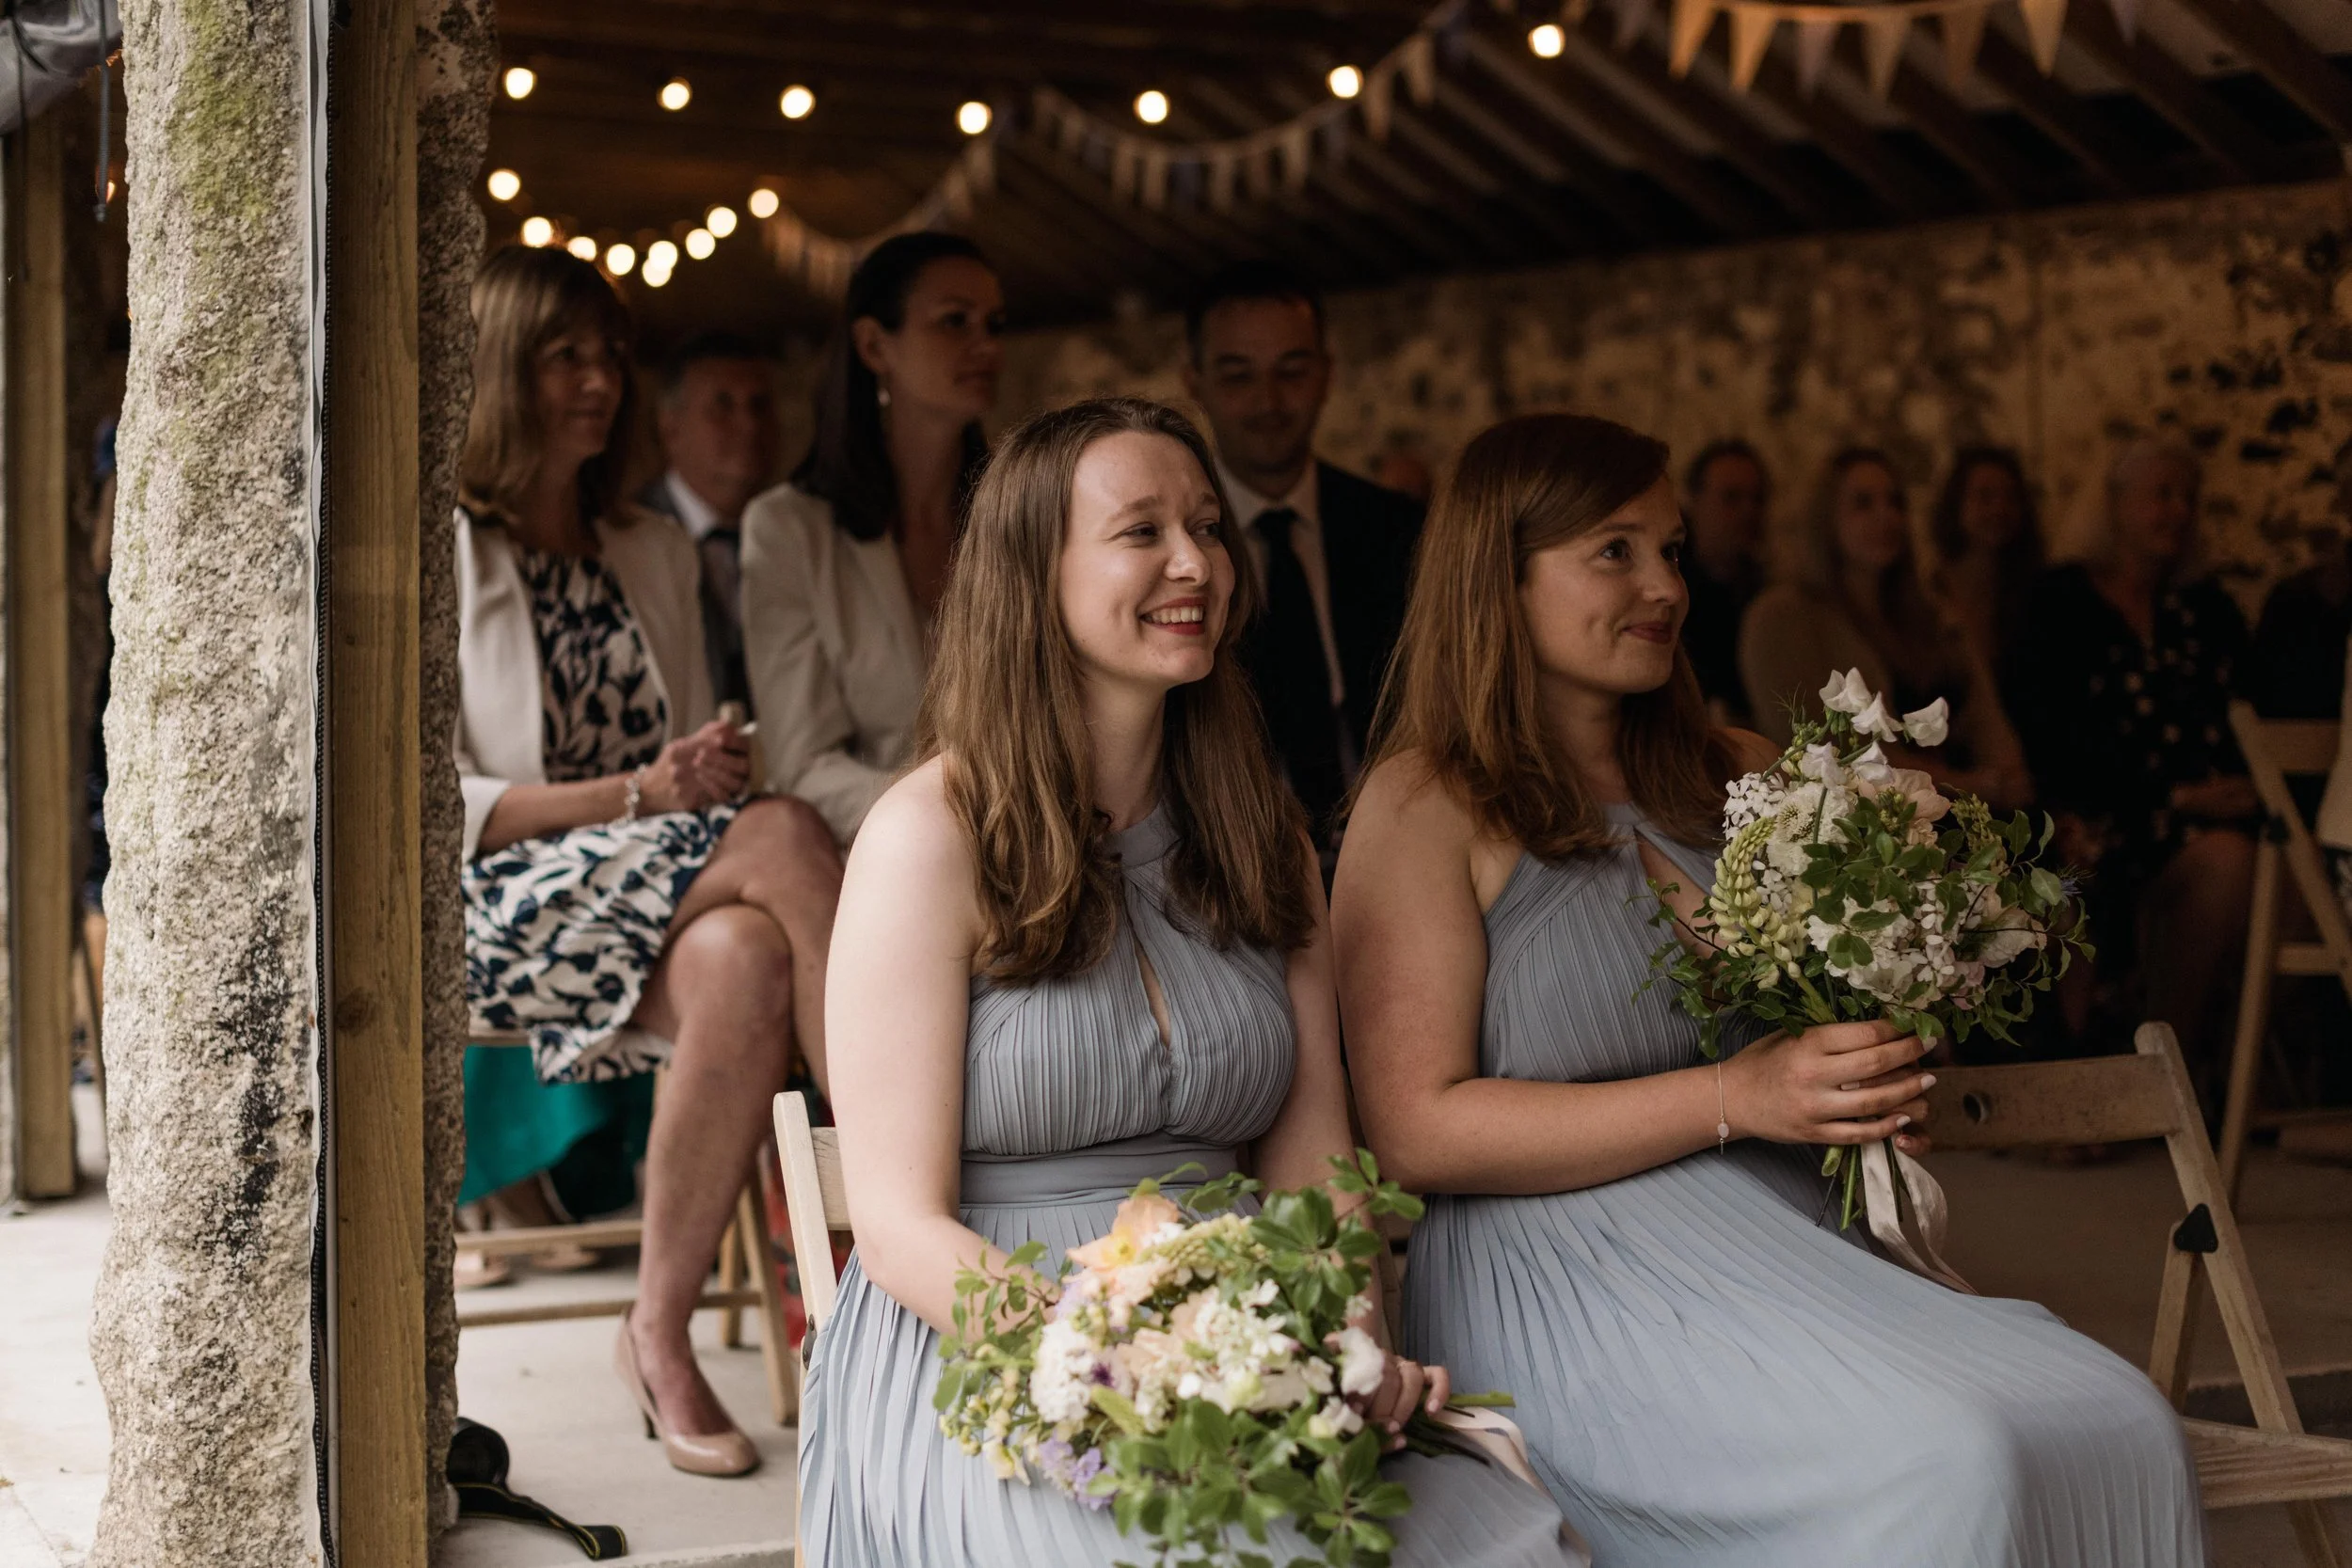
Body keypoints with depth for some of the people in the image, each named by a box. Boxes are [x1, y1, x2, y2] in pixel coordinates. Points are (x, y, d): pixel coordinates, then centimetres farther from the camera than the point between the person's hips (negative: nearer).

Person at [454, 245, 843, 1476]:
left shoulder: (656, 553, 21)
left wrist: (711, 770, -4)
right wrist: (635, 796, -17)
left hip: (663, 899, 5)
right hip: (494, 909, -5)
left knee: (746, 961, -34)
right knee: (783, 836, -31)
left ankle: (663, 1338, -29)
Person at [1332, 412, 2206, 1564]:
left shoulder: (1741, 777, 18)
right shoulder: (1426, 807, -1)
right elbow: (1418, 1132, -10)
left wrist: (1885, 1089, 3)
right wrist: (1729, 1100, -16)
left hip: (1786, 1238, 6)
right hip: (1562, 1282, -6)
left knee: (2119, 1425, -20)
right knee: (1943, 1460, -31)